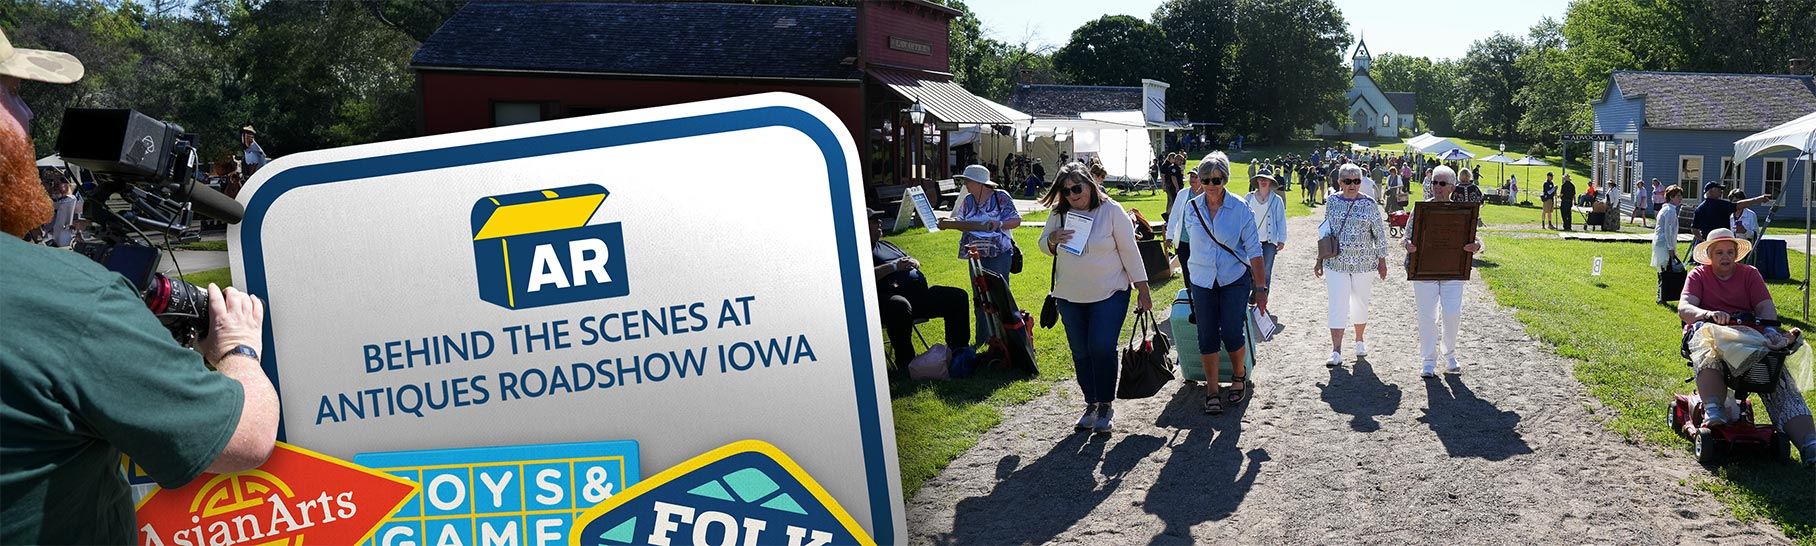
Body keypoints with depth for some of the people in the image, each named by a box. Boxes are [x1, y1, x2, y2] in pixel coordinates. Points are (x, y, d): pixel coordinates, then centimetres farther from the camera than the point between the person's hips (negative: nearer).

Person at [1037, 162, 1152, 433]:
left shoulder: (1111, 210, -9)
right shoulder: (1059, 214, 1)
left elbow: (1129, 250, -6)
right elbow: (1043, 245, 12)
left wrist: (1143, 289, -7)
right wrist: (1053, 240, -13)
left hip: (1109, 294, -4)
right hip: (1070, 297, 4)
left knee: (1102, 348, -12)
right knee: (1081, 353, 9)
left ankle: (1106, 406, 4)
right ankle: (1091, 403, 23)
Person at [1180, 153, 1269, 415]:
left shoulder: (1241, 209, -9)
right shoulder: (1192, 208, -2)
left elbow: (1254, 251, -7)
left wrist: (1260, 288, -8)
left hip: (1235, 280, -2)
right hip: (1202, 282, 2)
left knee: (1232, 334, -9)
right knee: (1207, 337, 0)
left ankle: (1239, 374, 21)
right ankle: (1212, 391, 11)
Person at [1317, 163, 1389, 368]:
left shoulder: (1369, 204, -3)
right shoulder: (1333, 203, 2)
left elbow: (1379, 234, 2)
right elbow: (1325, 232, 10)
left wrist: (1382, 260, 1)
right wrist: (1320, 260, 10)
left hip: (1363, 262, 0)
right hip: (1336, 262, 0)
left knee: (1361, 303, 11)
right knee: (1338, 305, -6)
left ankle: (1359, 340, 33)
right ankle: (1336, 351, -7)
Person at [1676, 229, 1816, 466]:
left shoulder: (1750, 274, 18)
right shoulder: (1699, 275, 12)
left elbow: (1767, 308, 5)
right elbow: (1684, 308, -6)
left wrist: (1767, 329, -20)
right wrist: (1709, 315, -30)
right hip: (1706, 331, -2)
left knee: (1777, 375, -26)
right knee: (1710, 347, -41)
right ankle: (1714, 411, -54)